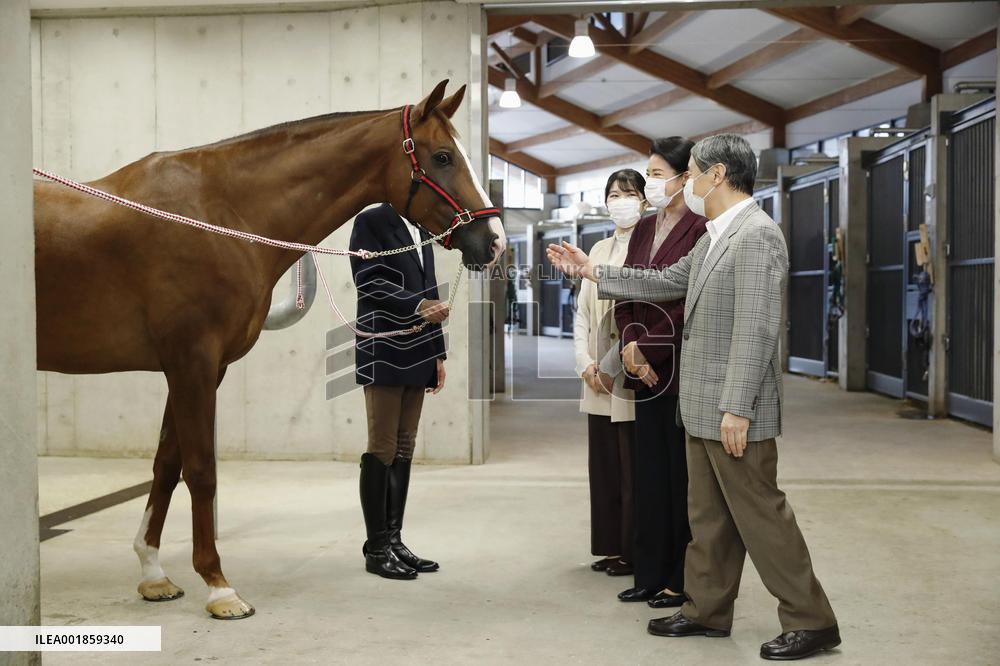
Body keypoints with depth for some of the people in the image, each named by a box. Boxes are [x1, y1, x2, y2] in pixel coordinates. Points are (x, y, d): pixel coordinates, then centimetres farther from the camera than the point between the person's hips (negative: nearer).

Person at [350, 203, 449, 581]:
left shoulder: (421, 228, 19)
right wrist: (417, 305, -24)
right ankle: (376, 549, 3)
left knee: (404, 450, 8)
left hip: (416, 357, 7)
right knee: (382, 450, -4)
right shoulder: (371, 222, -3)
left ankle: (394, 540, 14)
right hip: (384, 355, -7)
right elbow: (369, 282, -12)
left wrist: (437, 353, 16)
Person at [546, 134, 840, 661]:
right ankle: (706, 611, 28)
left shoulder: (756, 234, -17)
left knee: (759, 513, -2)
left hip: (733, 410, -10)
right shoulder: (716, 237, 14)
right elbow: (668, 282, 23)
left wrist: (737, 408, -24)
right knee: (708, 515, 16)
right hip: (702, 408, 10)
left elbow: (757, 328, -22)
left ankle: (811, 622, 8)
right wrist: (591, 271, 23)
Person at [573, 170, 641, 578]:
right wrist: (586, 363, 2)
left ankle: (634, 552, 10)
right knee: (603, 466, 11)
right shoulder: (599, 250, 16)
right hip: (598, 379, 7)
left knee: (634, 469, -1)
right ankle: (612, 547, 21)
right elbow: (582, 311, 15)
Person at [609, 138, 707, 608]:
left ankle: (684, 579, 12)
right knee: (650, 469, 12)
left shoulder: (699, 229, -11)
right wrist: (631, 343, -4)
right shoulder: (645, 229, 14)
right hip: (647, 369, 8)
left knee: (682, 472, 1)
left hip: (682, 366, -8)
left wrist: (649, 349, -13)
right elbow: (626, 291, 11)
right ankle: (652, 574, 22)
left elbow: (687, 302, -17)